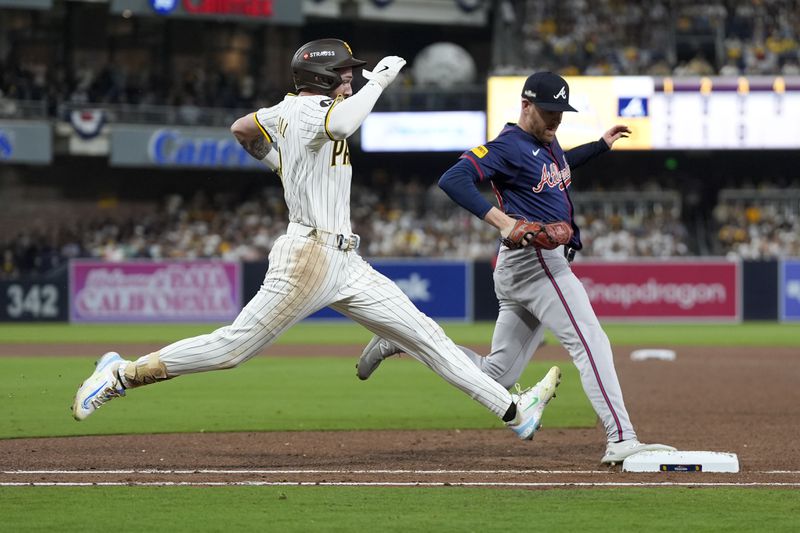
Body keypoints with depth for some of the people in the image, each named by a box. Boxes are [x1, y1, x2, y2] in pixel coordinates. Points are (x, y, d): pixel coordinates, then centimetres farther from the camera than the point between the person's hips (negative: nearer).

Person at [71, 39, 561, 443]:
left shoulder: (286, 110, 14)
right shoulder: (311, 109, -13)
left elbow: (241, 129, 29)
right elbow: (340, 125, -36)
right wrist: (378, 81, -24)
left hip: (345, 266, 10)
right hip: (309, 256, -10)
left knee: (424, 335, 5)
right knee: (234, 346, -5)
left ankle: (512, 409, 3)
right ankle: (124, 374, 8)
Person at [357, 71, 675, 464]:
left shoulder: (547, 141, 18)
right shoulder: (508, 146, -11)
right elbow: (452, 180, -23)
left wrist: (601, 145, 33)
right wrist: (501, 220, -31)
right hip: (534, 259, -10)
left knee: (495, 376, 9)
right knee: (591, 343, -16)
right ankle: (621, 440, -22)